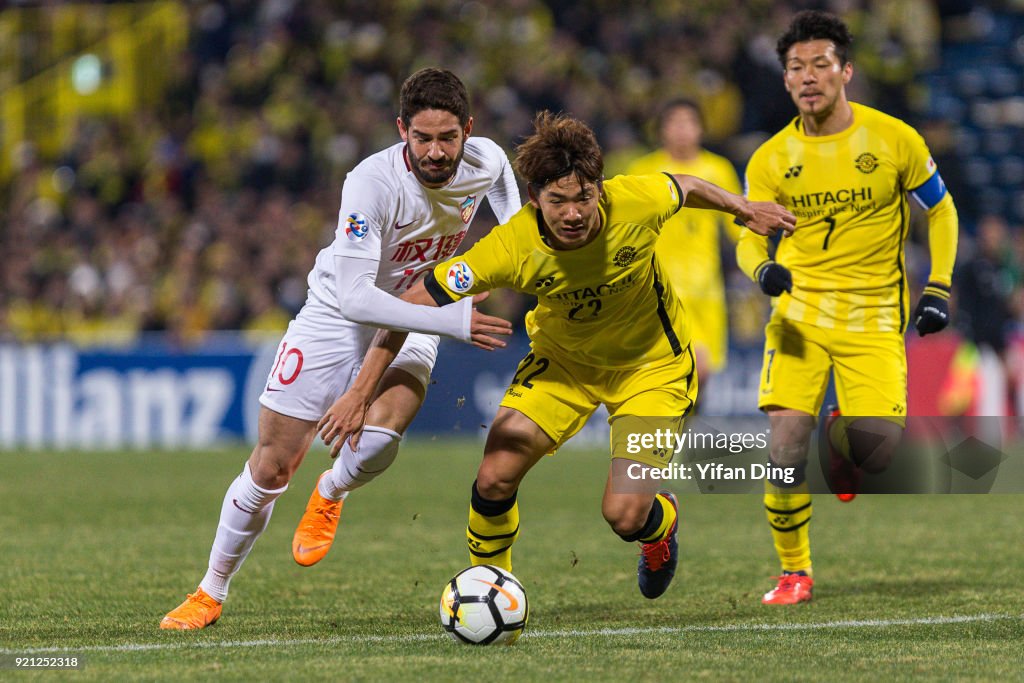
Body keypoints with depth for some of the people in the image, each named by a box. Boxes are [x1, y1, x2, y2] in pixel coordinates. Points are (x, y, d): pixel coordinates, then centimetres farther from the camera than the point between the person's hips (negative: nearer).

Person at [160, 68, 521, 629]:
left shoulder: (485, 161, -17)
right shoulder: (371, 182, -32)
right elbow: (353, 296, -37)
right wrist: (450, 321, -42)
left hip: (413, 321, 3)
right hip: (339, 315, -3)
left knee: (381, 433, -29)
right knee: (271, 468, 0)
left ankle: (329, 496, 7)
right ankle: (210, 593, 22)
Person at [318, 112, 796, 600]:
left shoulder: (637, 203, -31)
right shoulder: (510, 248, -32)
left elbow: (685, 189, -5)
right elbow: (411, 305, -25)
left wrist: (745, 209, 14)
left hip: (651, 364, -1)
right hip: (561, 360, 1)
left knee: (624, 516, -12)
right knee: (495, 479, -12)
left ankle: (663, 522, 27)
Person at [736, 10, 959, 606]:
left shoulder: (894, 140, -4)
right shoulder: (772, 159, 0)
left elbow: (941, 211, 9)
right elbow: (750, 238, 3)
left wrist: (939, 289, 0)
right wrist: (762, 269, -20)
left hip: (873, 316, -1)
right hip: (800, 310, 1)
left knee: (879, 452, -15)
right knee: (786, 439, -16)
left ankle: (843, 439, 25)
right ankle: (795, 572, 3)